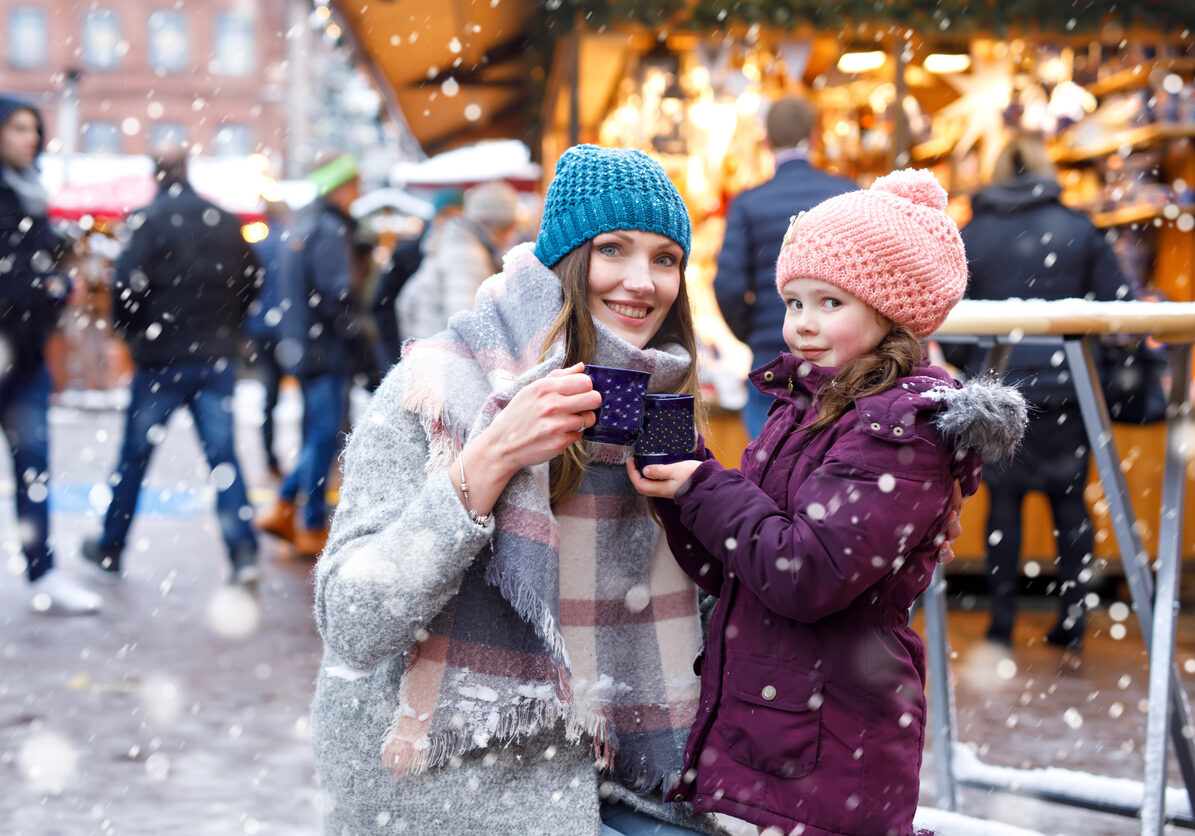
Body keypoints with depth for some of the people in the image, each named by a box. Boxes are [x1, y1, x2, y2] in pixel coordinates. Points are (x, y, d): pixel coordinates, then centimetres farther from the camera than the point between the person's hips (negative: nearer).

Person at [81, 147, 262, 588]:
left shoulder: (149, 219, -10)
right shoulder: (225, 220, 5)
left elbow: (127, 283, -16)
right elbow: (253, 278, 10)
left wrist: (130, 331, 2)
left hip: (162, 357, -3)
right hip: (217, 357, 3)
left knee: (135, 454, 10)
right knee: (223, 455, 3)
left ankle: (109, 550, 22)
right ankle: (244, 551, -10)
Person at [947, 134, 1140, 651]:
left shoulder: (969, 236, 1)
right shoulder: (1079, 230, 0)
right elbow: (1118, 305, 0)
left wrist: (969, 366, 17)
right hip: (1066, 389, 0)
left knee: (1004, 501, 9)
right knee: (1069, 499, 11)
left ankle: (1002, 623, 9)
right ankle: (1072, 620, 11)